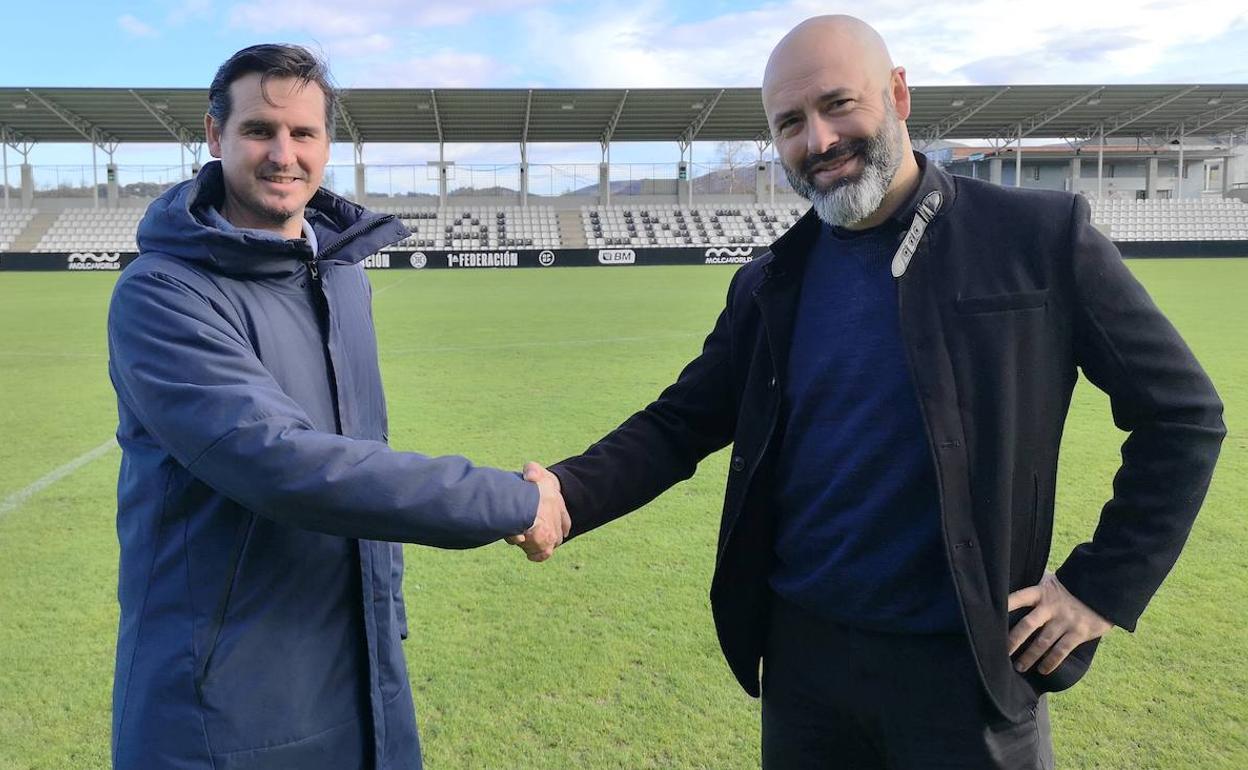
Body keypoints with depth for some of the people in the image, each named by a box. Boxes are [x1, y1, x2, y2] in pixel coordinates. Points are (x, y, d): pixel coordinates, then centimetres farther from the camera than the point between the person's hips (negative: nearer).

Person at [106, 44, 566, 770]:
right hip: (222, 707, -5)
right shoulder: (162, 293, -17)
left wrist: (387, 614, 15)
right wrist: (511, 501, -26)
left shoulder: (345, 274, 5)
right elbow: (281, 463, -29)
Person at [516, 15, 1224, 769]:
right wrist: (567, 494, -15)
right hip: (803, 651, 4)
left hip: (961, 664, -3)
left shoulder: (1039, 238, -8)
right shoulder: (771, 284, 2)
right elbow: (679, 425, 2)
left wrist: (1106, 588, -6)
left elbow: (1182, 413, -2)